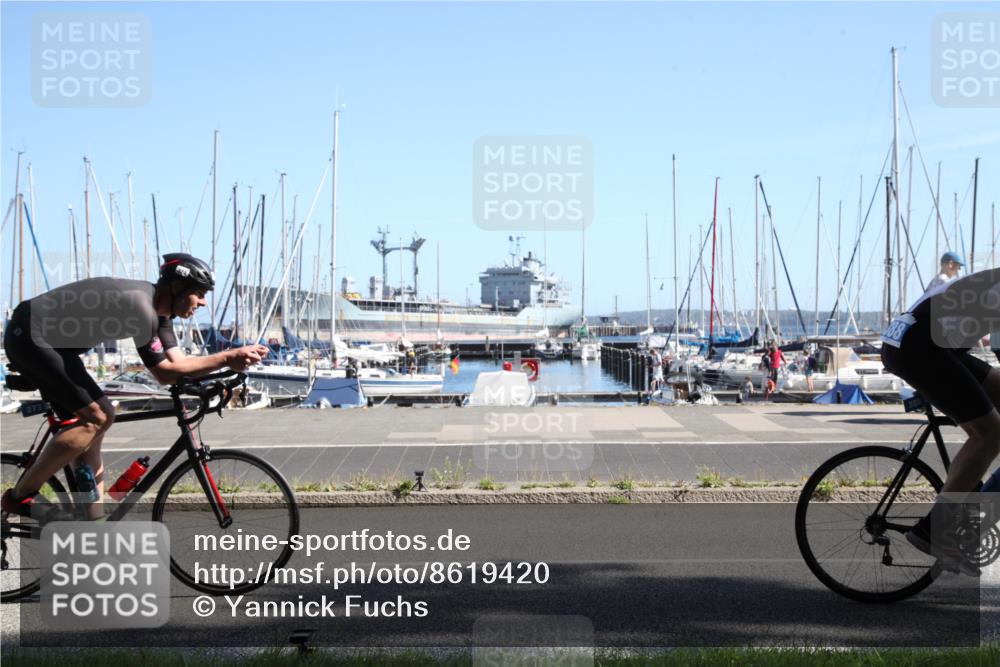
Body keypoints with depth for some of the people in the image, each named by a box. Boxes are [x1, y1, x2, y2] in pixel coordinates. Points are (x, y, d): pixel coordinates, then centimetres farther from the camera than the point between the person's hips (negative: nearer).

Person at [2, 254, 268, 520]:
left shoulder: (157, 309, 6)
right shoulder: (139, 305, -25)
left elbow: (178, 361, 3)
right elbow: (164, 372, -23)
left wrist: (235, 357, -6)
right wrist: (227, 358, -23)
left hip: (51, 343, 11)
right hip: (29, 336, -11)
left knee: (95, 420, 7)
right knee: (95, 417, -17)